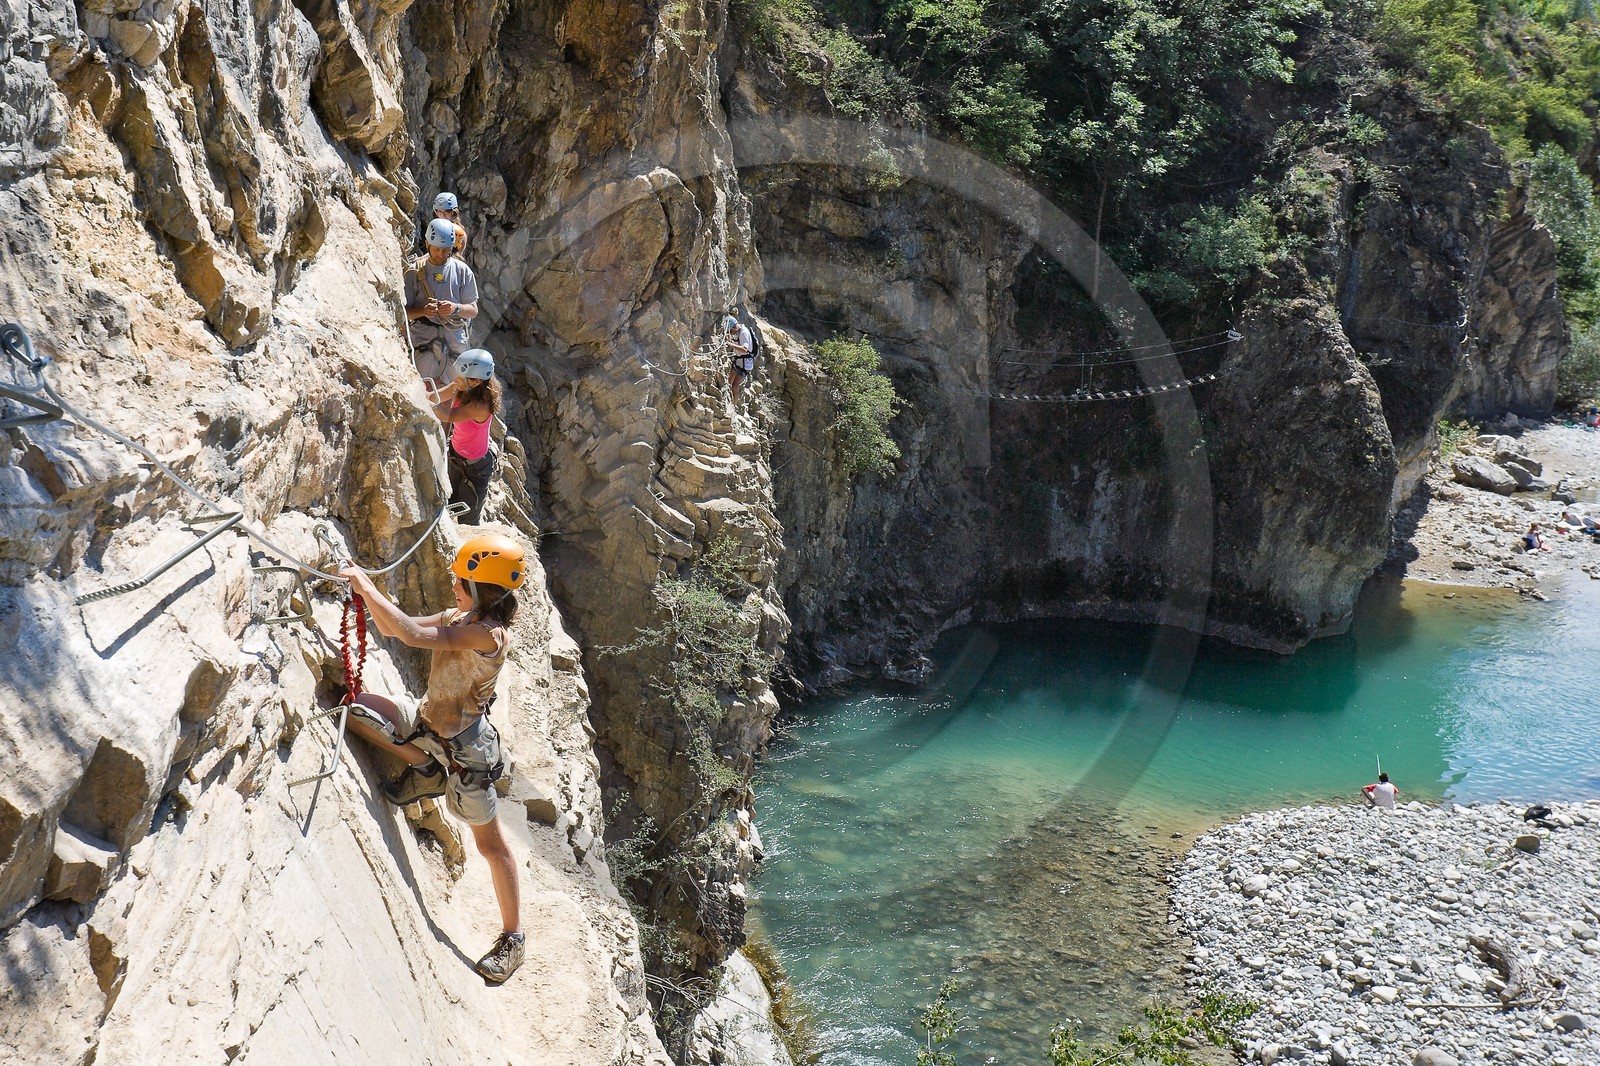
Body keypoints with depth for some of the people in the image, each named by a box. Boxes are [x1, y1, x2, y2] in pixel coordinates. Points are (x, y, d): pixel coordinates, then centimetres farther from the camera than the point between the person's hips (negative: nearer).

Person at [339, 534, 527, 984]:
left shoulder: (490, 634, -27)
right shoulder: (459, 617, 2)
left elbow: (413, 634, -35)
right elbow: (393, 629, 8)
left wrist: (366, 586, -27)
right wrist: (368, 594, -11)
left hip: (465, 745, -8)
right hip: (430, 722, 8)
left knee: (490, 844, 3)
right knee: (357, 709, -4)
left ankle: (512, 939, 18)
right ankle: (426, 770, 11)